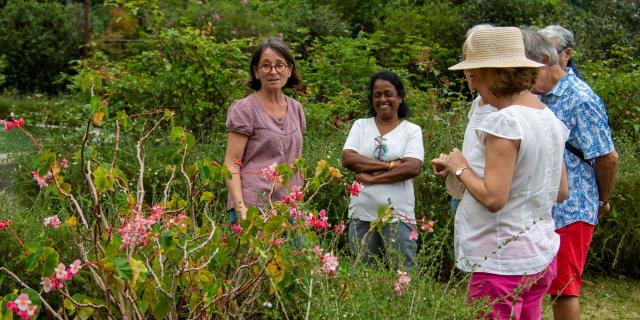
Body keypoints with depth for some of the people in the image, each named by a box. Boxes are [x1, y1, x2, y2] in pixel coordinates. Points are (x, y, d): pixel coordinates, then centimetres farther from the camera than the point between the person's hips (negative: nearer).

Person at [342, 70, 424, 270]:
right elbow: (348, 159, -6)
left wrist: (371, 176, -12)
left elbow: (413, 168, -13)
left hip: (398, 215, -2)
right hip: (361, 214, 3)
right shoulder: (360, 125, 9)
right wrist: (390, 165, -13)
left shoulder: (412, 130, 2)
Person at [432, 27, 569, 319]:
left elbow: (493, 198, -22)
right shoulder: (549, 118, 7)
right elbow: (560, 192, 13)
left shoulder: (505, 122, -19)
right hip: (540, 252, 9)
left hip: (504, 261, -9)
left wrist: (460, 168, -8)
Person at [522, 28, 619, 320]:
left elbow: (607, 158, -12)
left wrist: (603, 201, 0)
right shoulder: (539, 97, 11)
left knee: (563, 288, 3)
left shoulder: (581, 100, -14)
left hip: (569, 212, -8)